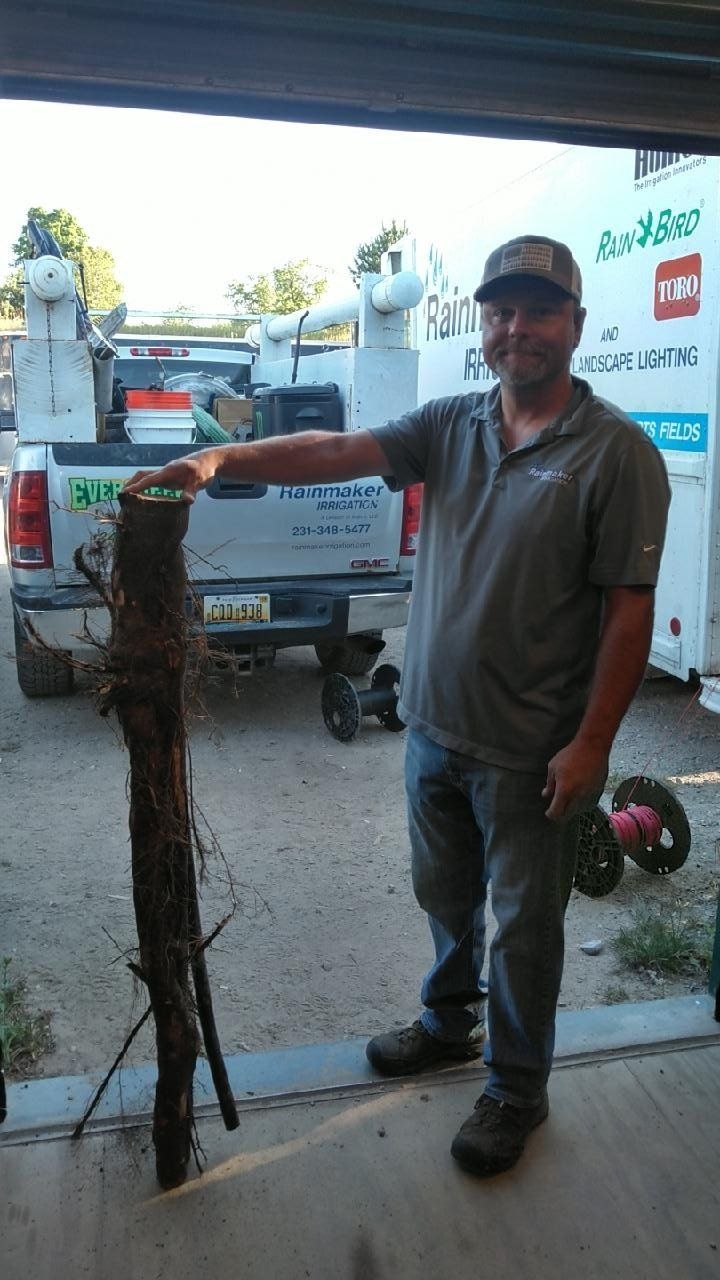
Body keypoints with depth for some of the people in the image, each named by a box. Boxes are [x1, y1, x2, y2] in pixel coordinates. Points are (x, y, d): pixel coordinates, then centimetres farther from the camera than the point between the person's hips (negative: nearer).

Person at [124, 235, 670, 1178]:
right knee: (446, 896, 23)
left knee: (525, 925, 12)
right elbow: (337, 453, -8)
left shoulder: (616, 451, -12)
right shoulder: (451, 425, 3)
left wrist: (591, 742, -16)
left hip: (531, 752, -5)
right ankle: (451, 1022, 48)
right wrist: (221, 459, -22)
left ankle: (517, 1089, 34)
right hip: (434, 727, 5)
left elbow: (629, 606, -14)